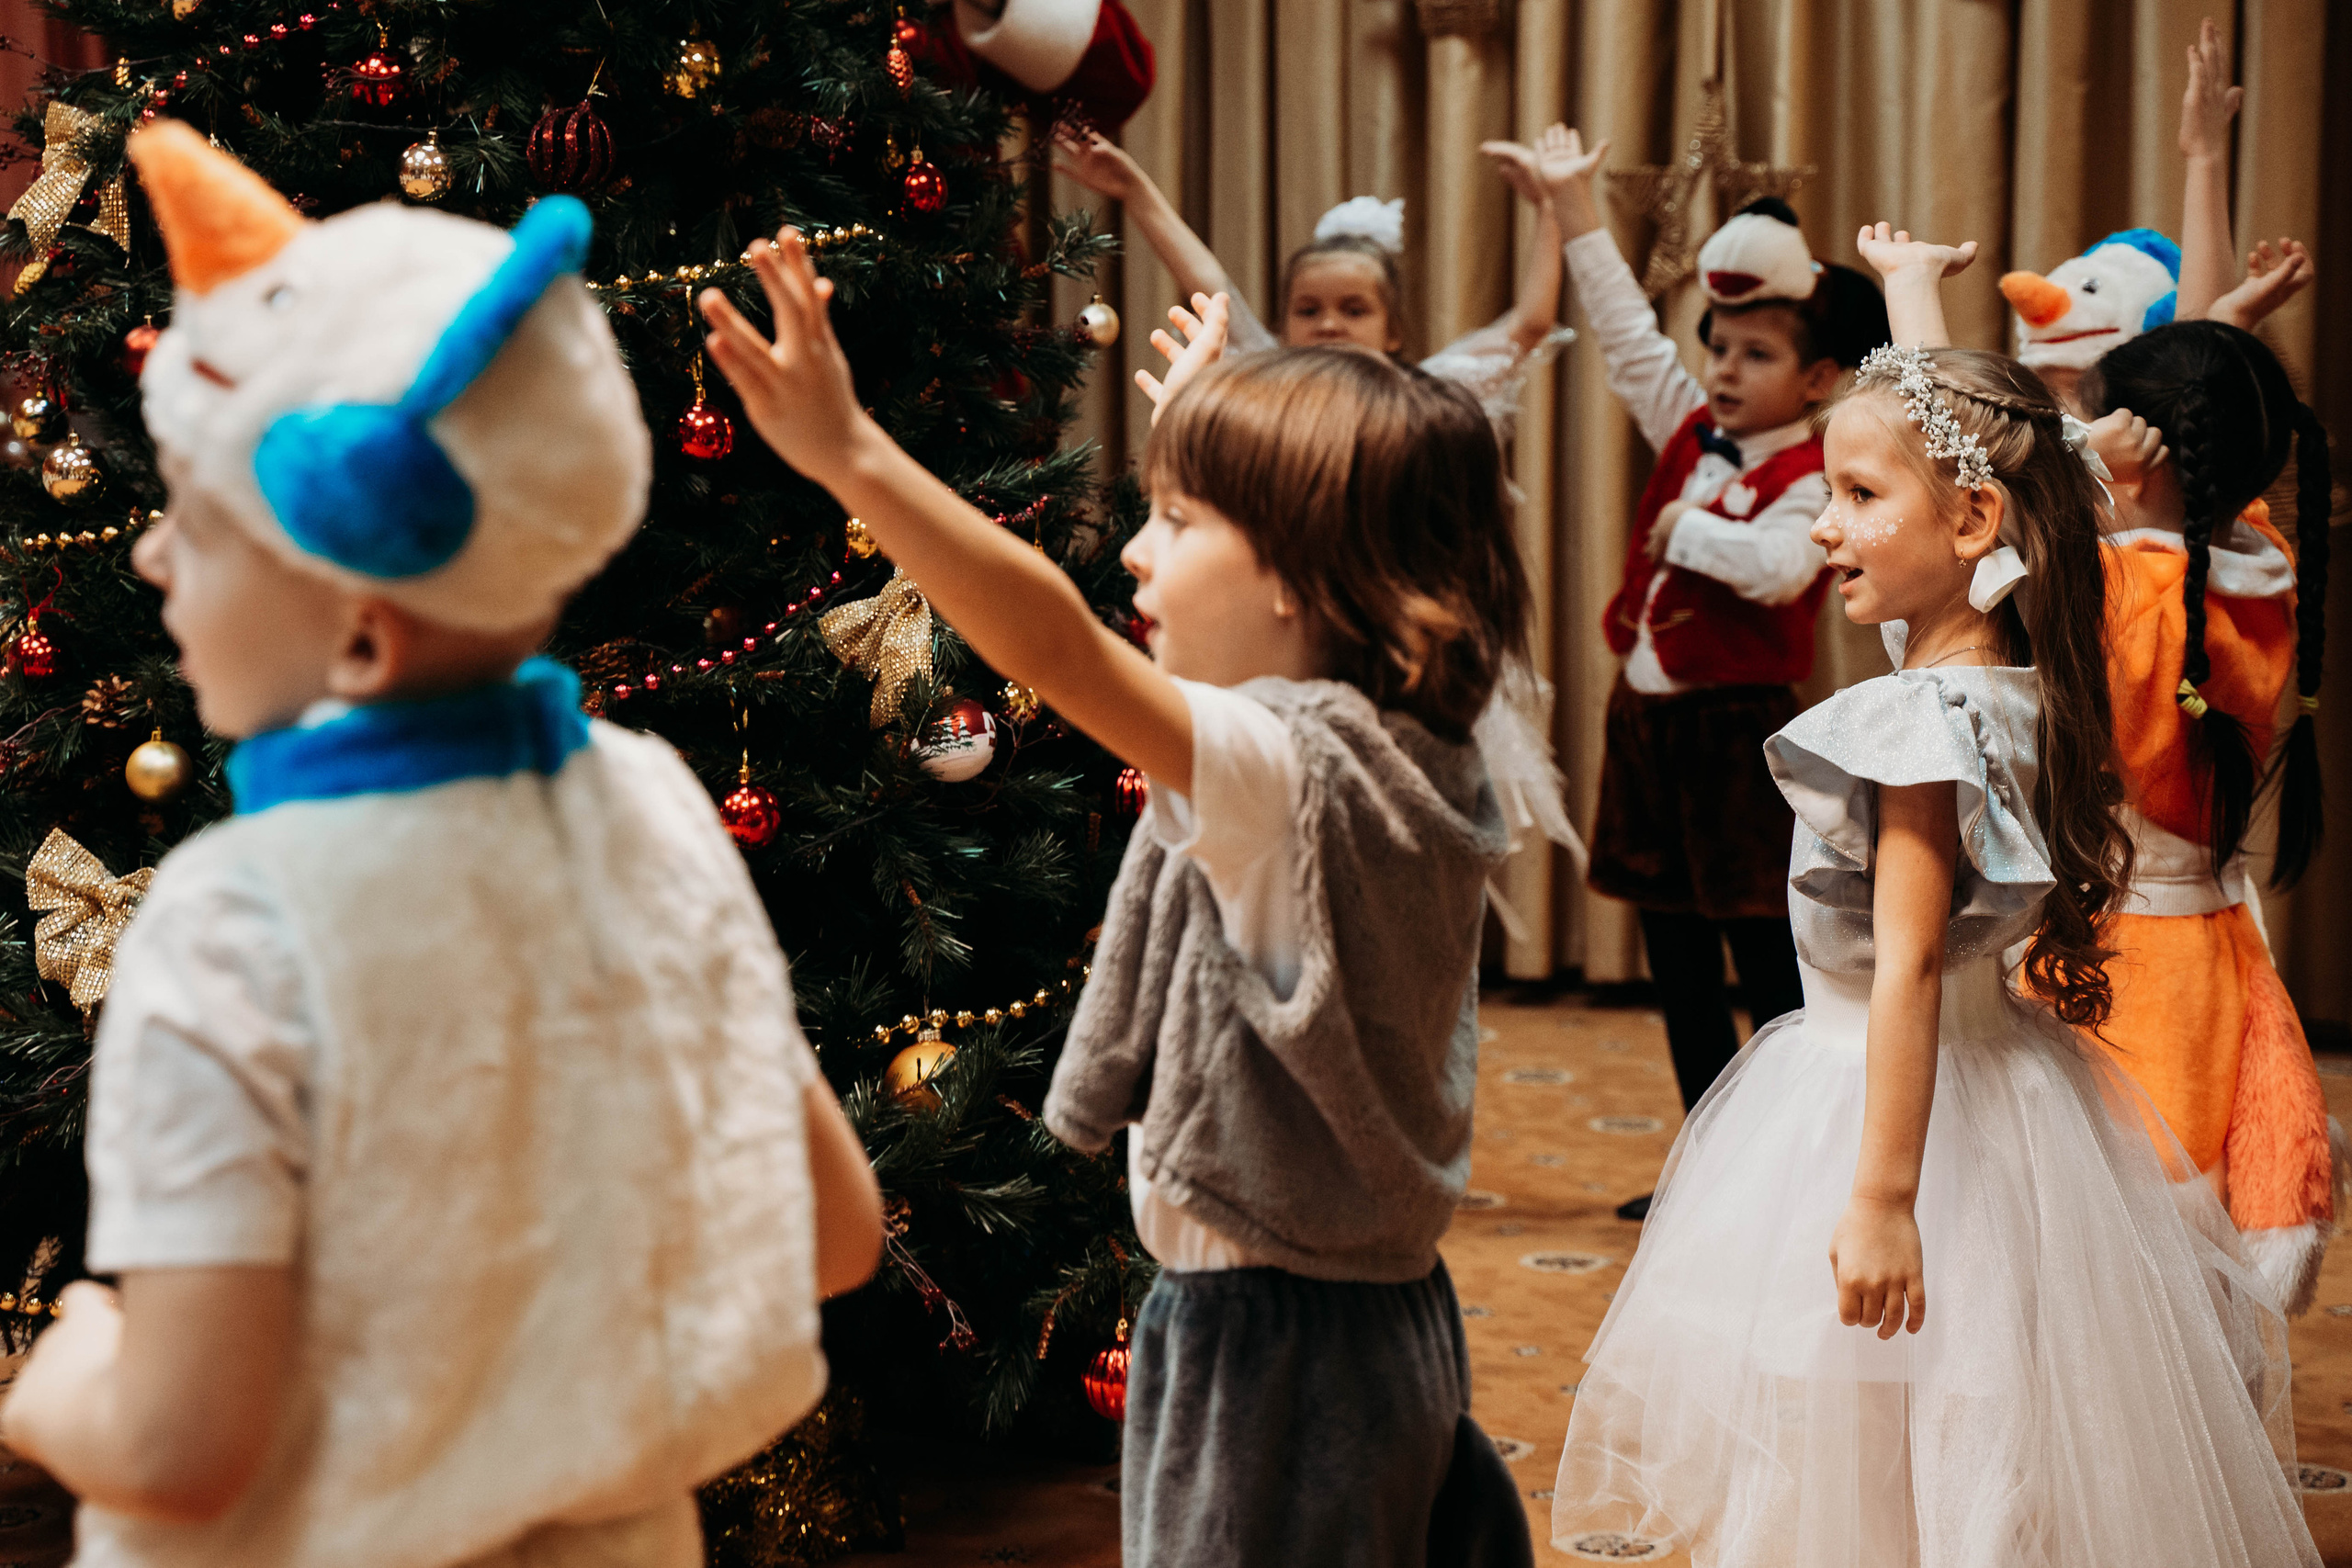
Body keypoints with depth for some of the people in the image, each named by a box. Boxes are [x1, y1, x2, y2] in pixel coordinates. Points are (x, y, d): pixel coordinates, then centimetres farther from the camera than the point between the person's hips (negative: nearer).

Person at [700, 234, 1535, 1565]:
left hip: (1274, 1344, -10)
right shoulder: (1405, 750, 5)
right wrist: (1207, 413, 38)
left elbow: (1057, 647, -34)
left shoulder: (1292, 769, -22)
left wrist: (851, 454, -40)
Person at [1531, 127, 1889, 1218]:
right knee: (1677, 966, 13)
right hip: (1648, 721, 8)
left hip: (1737, 733, -8)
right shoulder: (1688, 434, 9)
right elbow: (1626, 330, 12)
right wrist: (1574, 204, 11)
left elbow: (1777, 565, -32)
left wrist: (1686, 528, -19)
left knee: (1768, 964, -3)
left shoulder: (1809, 479, -12)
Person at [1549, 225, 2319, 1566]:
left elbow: (1907, 965, -26)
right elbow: (1940, 419, 18)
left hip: (1920, 1096, -9)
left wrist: (1882, 1197, -26)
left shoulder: (1925, 721, -23)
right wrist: (1912, 281, 32)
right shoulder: (1995, 668, 2)